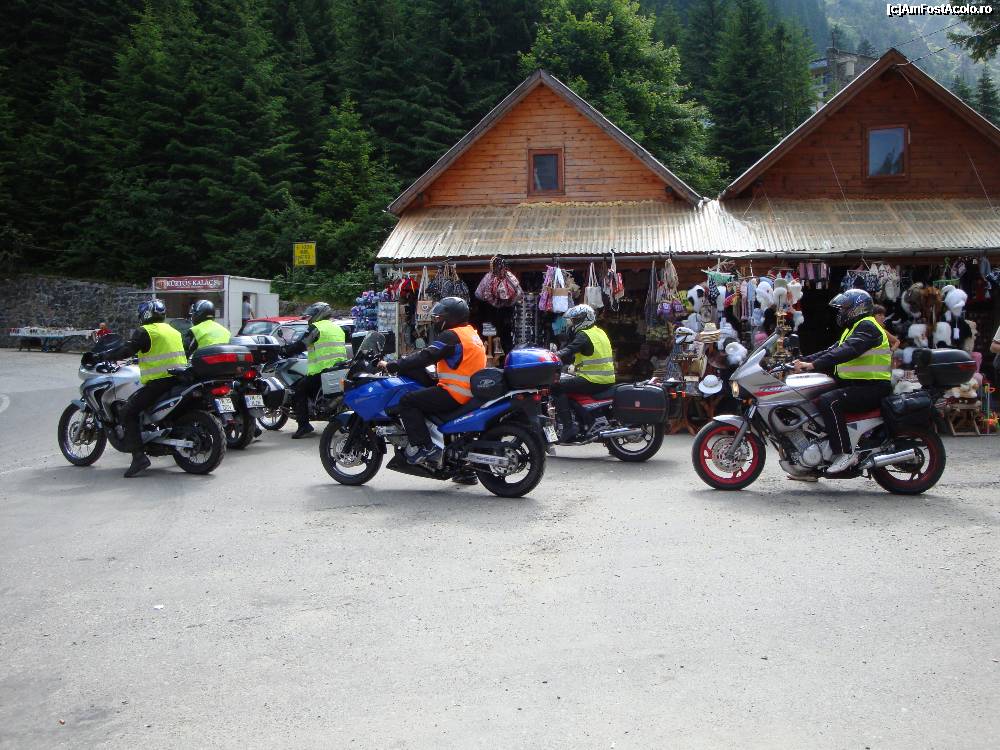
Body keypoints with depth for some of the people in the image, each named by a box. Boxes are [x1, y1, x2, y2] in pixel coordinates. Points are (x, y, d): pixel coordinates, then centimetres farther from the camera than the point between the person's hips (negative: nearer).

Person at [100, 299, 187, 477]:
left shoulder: (145, 332, -4)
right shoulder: (173, 330, 21)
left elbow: (125, 350, -13)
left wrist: (101, 356, -2)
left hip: (159, 381, -8)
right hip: (178, 380, 9)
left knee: (129, 412, -5)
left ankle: (139, 455, -19)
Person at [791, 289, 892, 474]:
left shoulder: (867, 326, -11)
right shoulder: (854, 328, 23)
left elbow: (847, 351, -27)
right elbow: (833, 350, 19)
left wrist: (813, 365, -33)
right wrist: (803, 361, 5)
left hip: (873, 388, -11)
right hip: (855, 383, 11)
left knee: (829, 401, -31)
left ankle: (845, 453, -29)